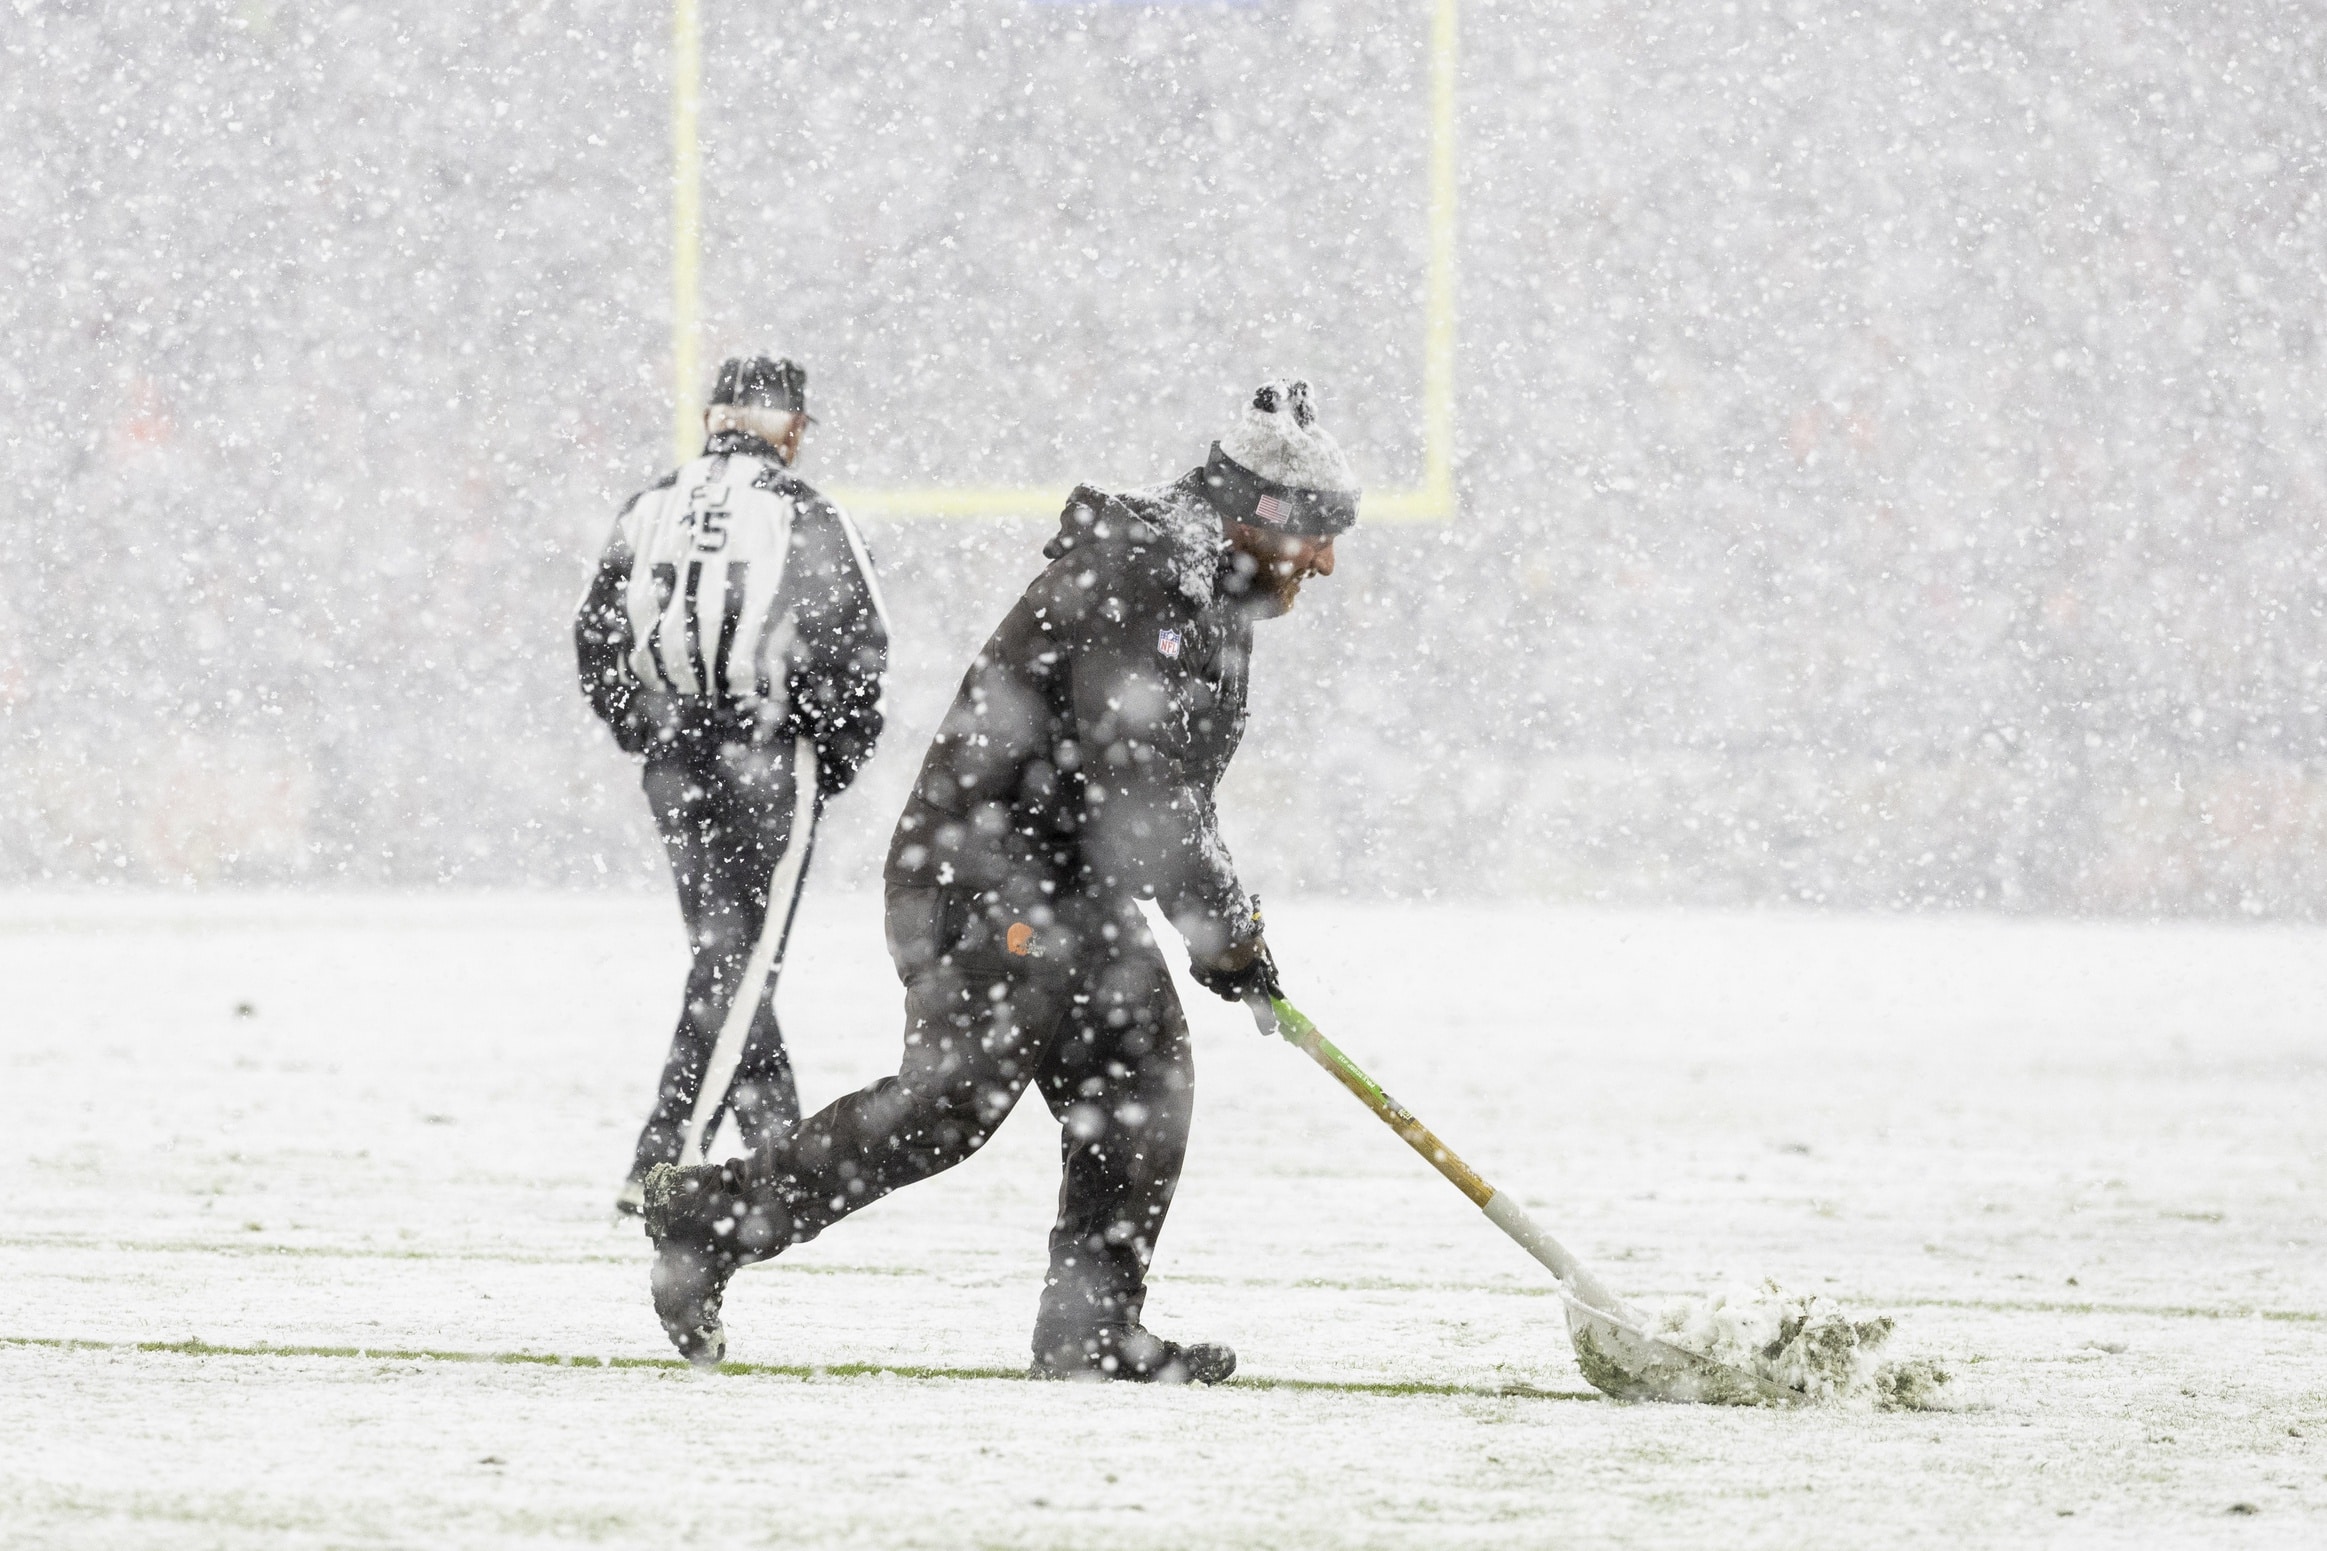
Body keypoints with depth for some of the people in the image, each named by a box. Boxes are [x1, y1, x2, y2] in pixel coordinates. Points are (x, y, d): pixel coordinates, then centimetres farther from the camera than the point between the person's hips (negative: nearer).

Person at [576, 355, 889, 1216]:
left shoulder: (650, 508, 7)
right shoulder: (805, 517, -7)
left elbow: (597, 638, 11)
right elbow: (856, 648, -10)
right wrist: (839, 756, 3)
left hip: (674, 761, 5)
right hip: (766, 758, -5)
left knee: (724, 947, 16)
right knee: (740, 960, -4)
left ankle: (783, 1148, 23)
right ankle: (659, 1166, -12)